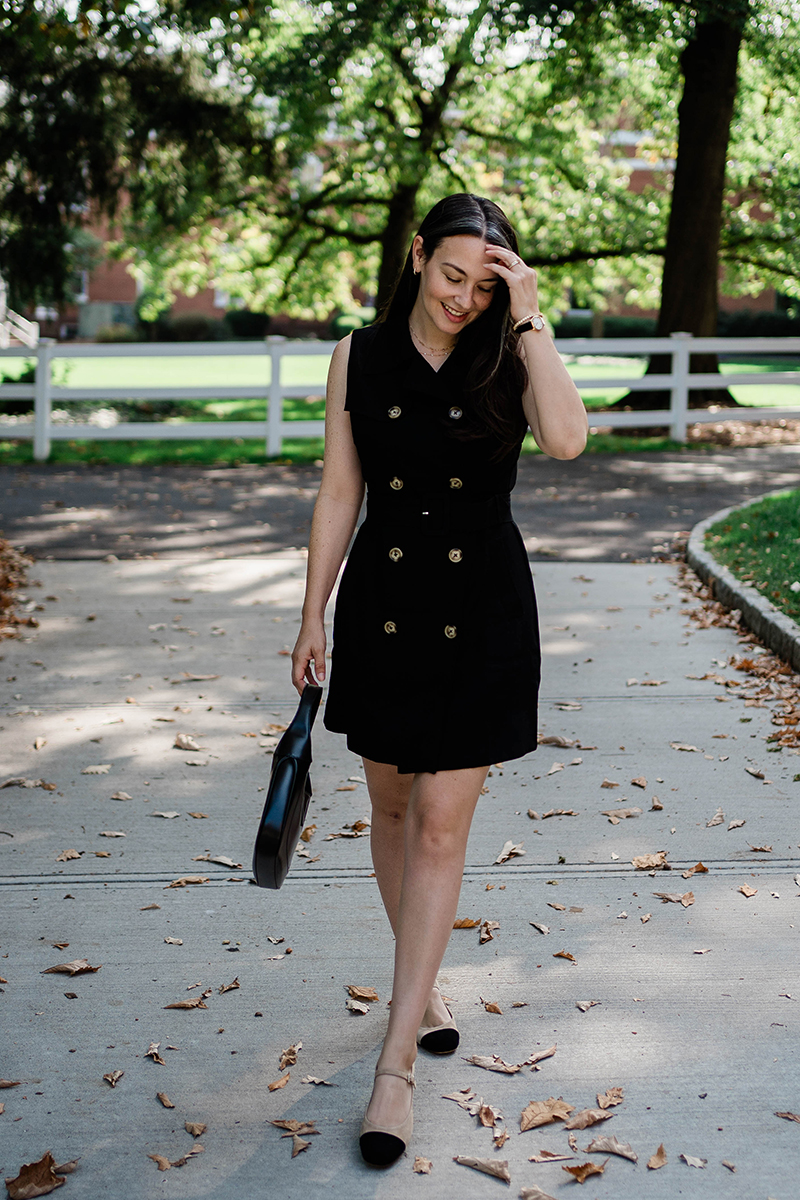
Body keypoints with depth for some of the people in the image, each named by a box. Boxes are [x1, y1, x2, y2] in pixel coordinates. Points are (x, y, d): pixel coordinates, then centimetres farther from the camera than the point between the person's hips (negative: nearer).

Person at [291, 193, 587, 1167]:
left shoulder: (508, 358, -3)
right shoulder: (360, 358, 2)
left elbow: (566, 439, -24)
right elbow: (339, 492, 5)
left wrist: (529, 320, -19)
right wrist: (313, 614, 4)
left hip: (482, 612, -2)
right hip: (381, 602, 2)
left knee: (442, 826, -3)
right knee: (393, 808, 14)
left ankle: (396, 1062, 1)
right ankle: (422, 986, 38)